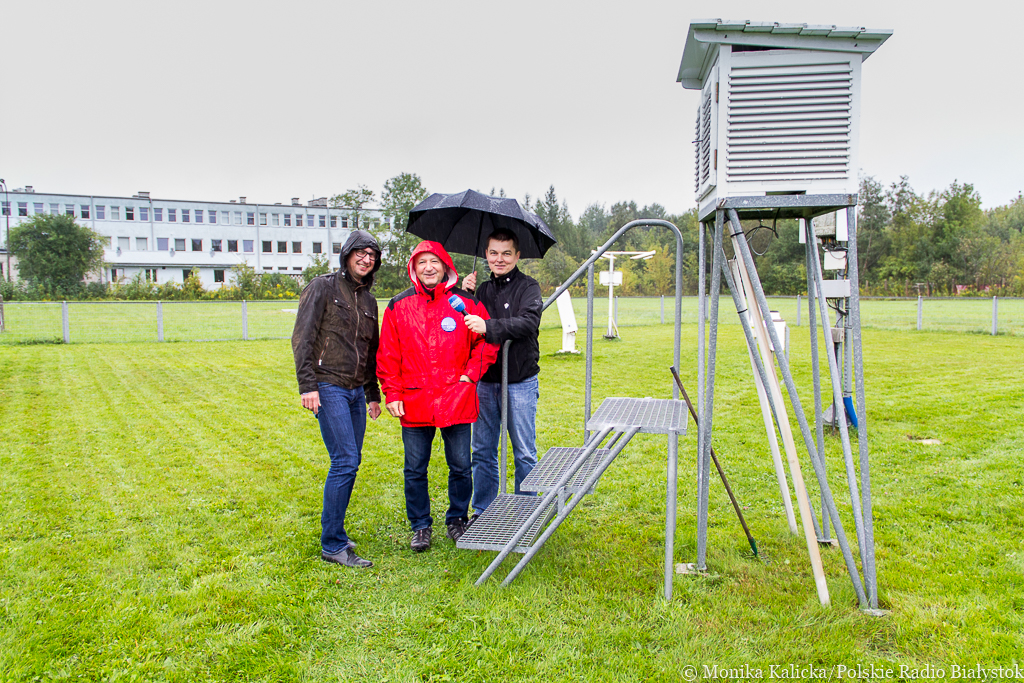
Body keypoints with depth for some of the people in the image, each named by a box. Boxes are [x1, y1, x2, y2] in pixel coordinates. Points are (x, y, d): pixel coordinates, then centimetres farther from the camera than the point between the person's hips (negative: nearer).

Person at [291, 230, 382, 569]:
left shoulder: (368, 300, 17)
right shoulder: (323, 287, -2)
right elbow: (302, 338, -8)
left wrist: (373, 394, 22)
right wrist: (307, 385, -15)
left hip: (356, 391, 7)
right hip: (329, 388, -7)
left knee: (349, 462, 8)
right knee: (346, 461, -13)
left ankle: (334, 534, 21)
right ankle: (333, 545, -4)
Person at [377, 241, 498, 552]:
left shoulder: (466, 303, 2)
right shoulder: (399, 306, 4)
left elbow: (486, 342, 9)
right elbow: (387, 354, 5)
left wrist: (471, 374, -1)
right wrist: (392, 394, 0)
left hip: (456, 401, 0)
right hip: (414, 403, 1)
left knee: (461, 467, 9)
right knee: (415, 470, 10)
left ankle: (457, 520, 29)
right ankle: (421, 526, 26)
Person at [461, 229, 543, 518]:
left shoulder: (528, 287, -3)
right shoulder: (482, 289, 13)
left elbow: (529, 322, -21)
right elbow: (466, 327, 9)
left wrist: (488, 326, -33)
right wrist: (466, 296, -5)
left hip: (520, 383, -4)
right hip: (485, 382, 5)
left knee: (524, 454, 5)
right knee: (483, 451, 11)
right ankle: (482, 513, 25)